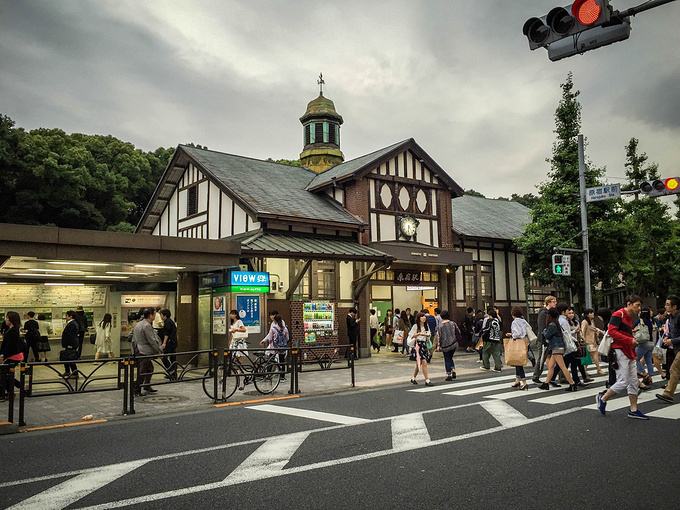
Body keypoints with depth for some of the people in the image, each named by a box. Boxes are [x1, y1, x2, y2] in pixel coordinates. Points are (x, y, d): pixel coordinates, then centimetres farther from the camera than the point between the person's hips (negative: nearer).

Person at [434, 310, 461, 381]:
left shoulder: (440, 326, -10)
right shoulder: (453, 324, 0)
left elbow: (438, 336, -10)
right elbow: (458, 333, 7)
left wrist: (438, 345, -3)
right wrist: (459, 341, 21)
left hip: (445, 345, -3)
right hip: (454, 344, 3)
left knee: (447, 359, 5)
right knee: (450, 358, 20)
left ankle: (449, 375, 4)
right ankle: (453, 371, 9)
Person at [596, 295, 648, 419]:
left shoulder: (630, 317, 16)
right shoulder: (618, 315, -12)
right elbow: (611, 331, -22)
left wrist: (633, 342, 5)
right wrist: (630, 340, -20)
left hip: (629, 352, 10)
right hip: (619, 351, -10)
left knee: (634, 382, 9)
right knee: (623, 382, -8)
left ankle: (633, 410, 16)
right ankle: (602, 398, 11)